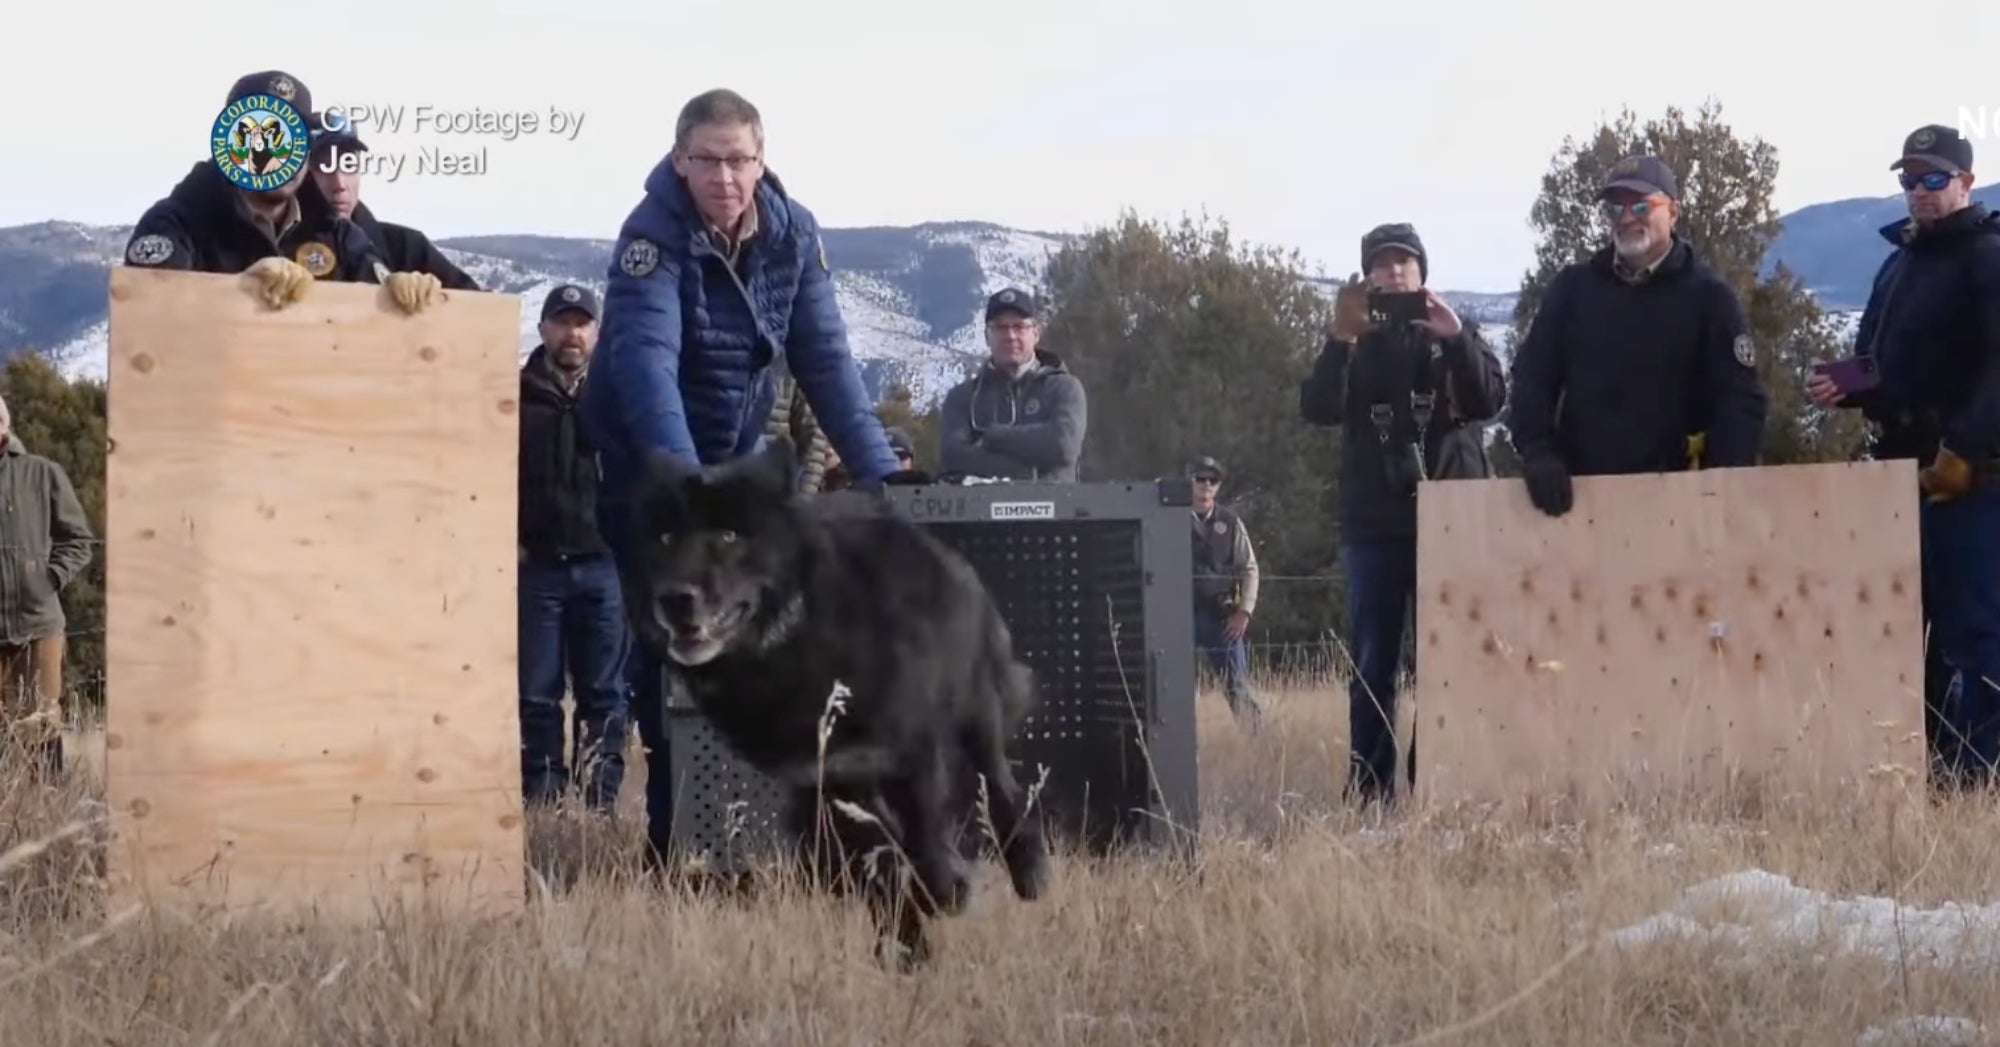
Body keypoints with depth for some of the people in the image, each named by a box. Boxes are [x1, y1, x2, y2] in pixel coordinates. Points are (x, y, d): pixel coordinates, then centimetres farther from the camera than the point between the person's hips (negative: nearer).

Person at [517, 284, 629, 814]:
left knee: (605, 695, 3)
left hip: (603, 567, 1)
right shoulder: (515, 395, 5)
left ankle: (601, 803, 8)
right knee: (536, 695, 1)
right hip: (536, 568, -1)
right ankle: (541, 805, 5)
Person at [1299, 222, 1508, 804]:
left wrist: (1455, 337, -19)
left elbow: (1490, 400, -5)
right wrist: (1340, 339, -19)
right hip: (1374, 524, 0)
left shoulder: (1455, 336, 12)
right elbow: (1317, 411, -6)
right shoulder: (1355, 346, 12)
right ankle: (1369, 790, -3)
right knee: (1373, 664, -3)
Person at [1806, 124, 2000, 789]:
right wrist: (1843, 390, 4)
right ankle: (1925, 757, 14)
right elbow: (1879, 366, 25)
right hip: (1906, 466, 9)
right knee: (1914, 619, 9)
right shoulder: (1899, 264, 20)